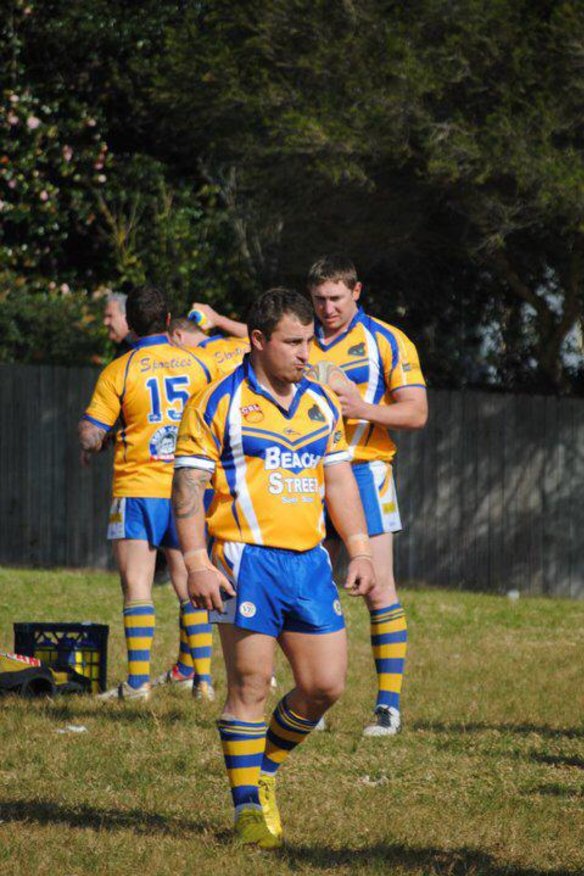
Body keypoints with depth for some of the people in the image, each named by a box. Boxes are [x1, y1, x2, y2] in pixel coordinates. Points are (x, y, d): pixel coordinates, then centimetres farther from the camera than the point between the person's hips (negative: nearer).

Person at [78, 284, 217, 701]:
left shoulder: (119, 372, -8)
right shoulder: (196, 365, 3)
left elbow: (91, 435, -8)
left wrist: (94, 445, 13)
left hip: (138, 490, -4)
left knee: (137, 586, -1)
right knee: (189, 585, 11)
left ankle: (138, 681, -7)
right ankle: (203, 678, 10)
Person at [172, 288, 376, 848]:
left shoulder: (321, 405, 13)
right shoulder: (218, 403, -5)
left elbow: (339, 481, 19)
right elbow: (187, 486, -7)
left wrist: (359, 551, 11)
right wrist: (197, 563, -16)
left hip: (309, 560, 6)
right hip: (246, 560, -6)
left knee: (324, 685, 3)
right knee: (250, 688, -4)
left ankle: (264, 768, 25)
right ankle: (248, 805, 5)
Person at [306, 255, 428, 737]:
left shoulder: (386, 341, -1)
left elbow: (416, 411, -4)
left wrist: (365, 409, -20)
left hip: (363, 472, -4)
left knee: (379, 590, -7)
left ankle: (390, 703, -3)